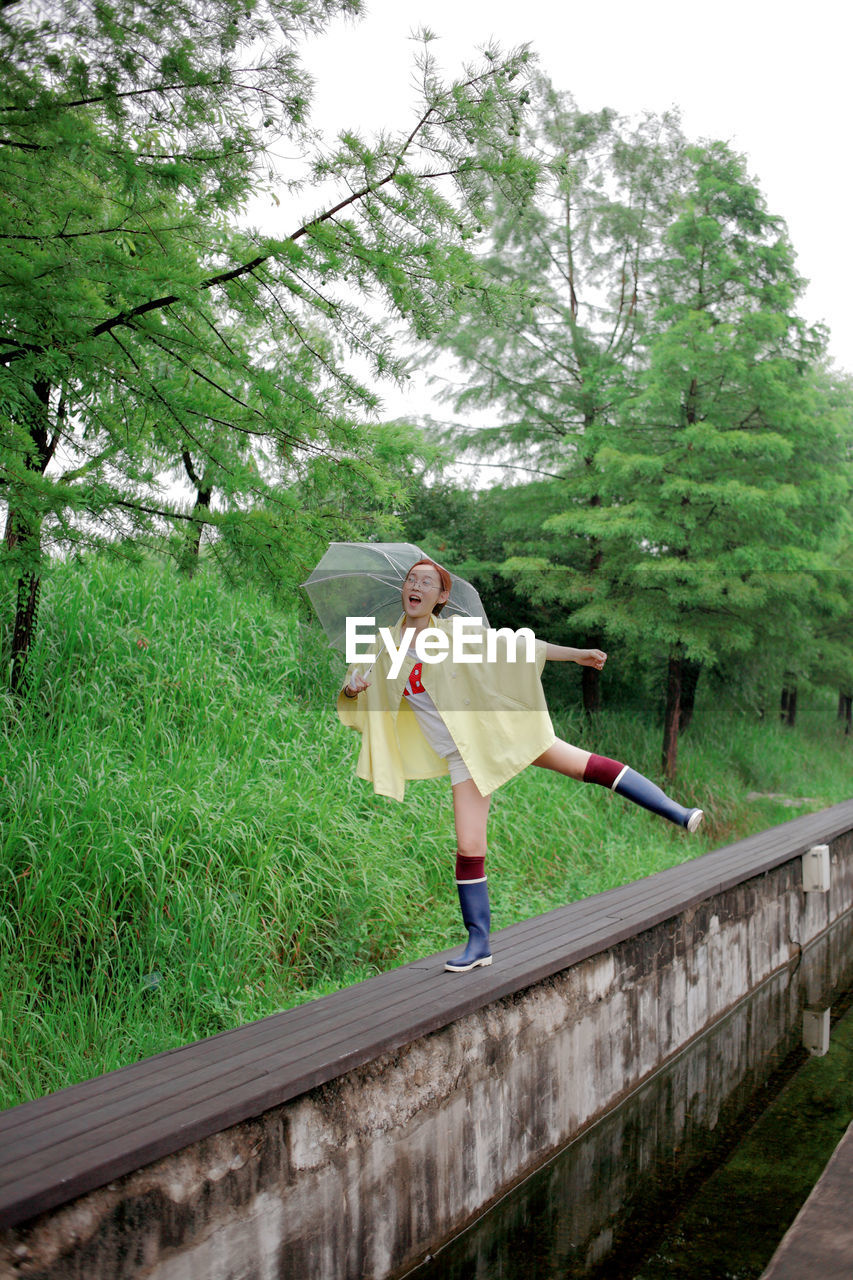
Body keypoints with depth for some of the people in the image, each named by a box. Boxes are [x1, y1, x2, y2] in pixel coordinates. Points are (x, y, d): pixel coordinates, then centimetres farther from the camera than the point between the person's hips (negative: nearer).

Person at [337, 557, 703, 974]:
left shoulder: (455, 633, -1)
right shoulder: (386, 648, 3)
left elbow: (512, 646, 5)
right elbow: (353, 702, 11)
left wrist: (575, 654, 2)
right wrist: (352, 689, -14)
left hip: (500, 729, -1)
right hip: (463, 755, 1)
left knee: (586, 765, -14)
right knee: (468, 848, -4)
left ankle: (677, 813, -9)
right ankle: (479, 943, 8)